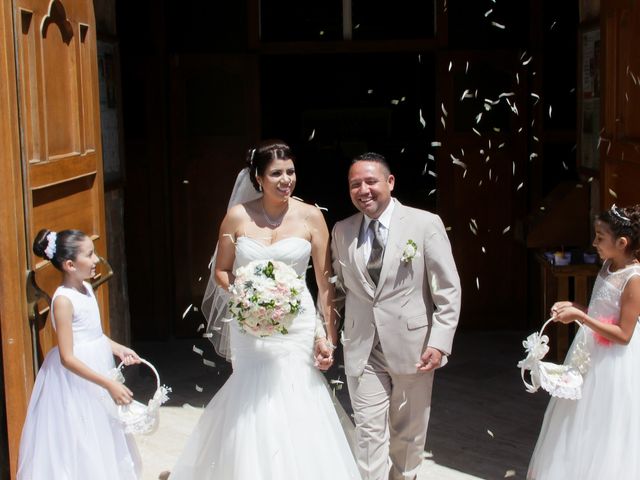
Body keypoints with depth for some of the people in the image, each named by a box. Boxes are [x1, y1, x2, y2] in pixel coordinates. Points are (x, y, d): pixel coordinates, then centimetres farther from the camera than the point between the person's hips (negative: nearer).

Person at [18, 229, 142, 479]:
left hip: (97, 369, 9)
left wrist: (118, 348, 2)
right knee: (77, 444, 6)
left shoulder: (86, 288, 3)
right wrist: (109, 384, -26)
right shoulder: (63, 300, -23)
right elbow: (67, 358, -25)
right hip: (76, 379, -9)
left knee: (100, 437, 22)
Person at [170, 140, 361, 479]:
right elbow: (221, 270, 8)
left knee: (297, 404, -1)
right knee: (253, 406, 7)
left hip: (296, 326, -1)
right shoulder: (238, 216, -1)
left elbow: (325, 282, -2)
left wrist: (328, 335, -6)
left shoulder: (310, 217, -4)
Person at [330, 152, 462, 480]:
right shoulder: (342, 231, 4)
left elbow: (448, 290, -7)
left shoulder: (425, 224, -7)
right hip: (363, 348, 2)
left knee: (409, 433, 15)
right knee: (369, 432, 2)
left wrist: (440, 343, -13)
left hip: (412, 345, -1)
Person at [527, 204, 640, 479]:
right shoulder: (608, 266, 4)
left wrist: (580, 317, -22)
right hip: (590, 353, 8)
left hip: (614, 364, -8)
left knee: (605, 434, 4)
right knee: (582, 428, 18)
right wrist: (572, 307, 0)